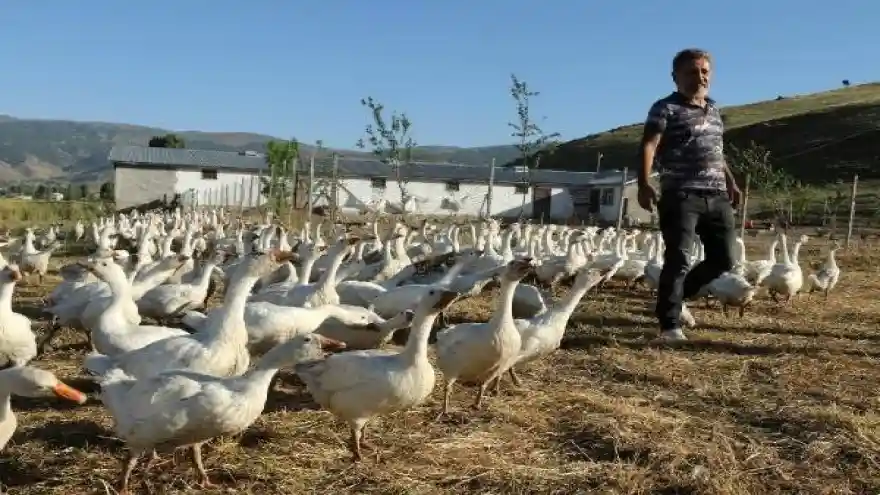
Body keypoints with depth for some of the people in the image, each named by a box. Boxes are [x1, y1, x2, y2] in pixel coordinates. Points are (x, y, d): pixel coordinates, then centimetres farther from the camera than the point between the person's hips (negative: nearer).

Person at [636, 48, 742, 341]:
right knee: (678, 259, -11)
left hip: (717, 197, 7)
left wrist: (730, 182, 28)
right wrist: (644, 184, -28)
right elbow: (649, 145, -15)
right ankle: (670, 324, -4)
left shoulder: (713, 109, 20)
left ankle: (677, 296, 29)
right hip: (681, 195, -7)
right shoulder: (666, 108, -3)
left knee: (723, 260, 10)